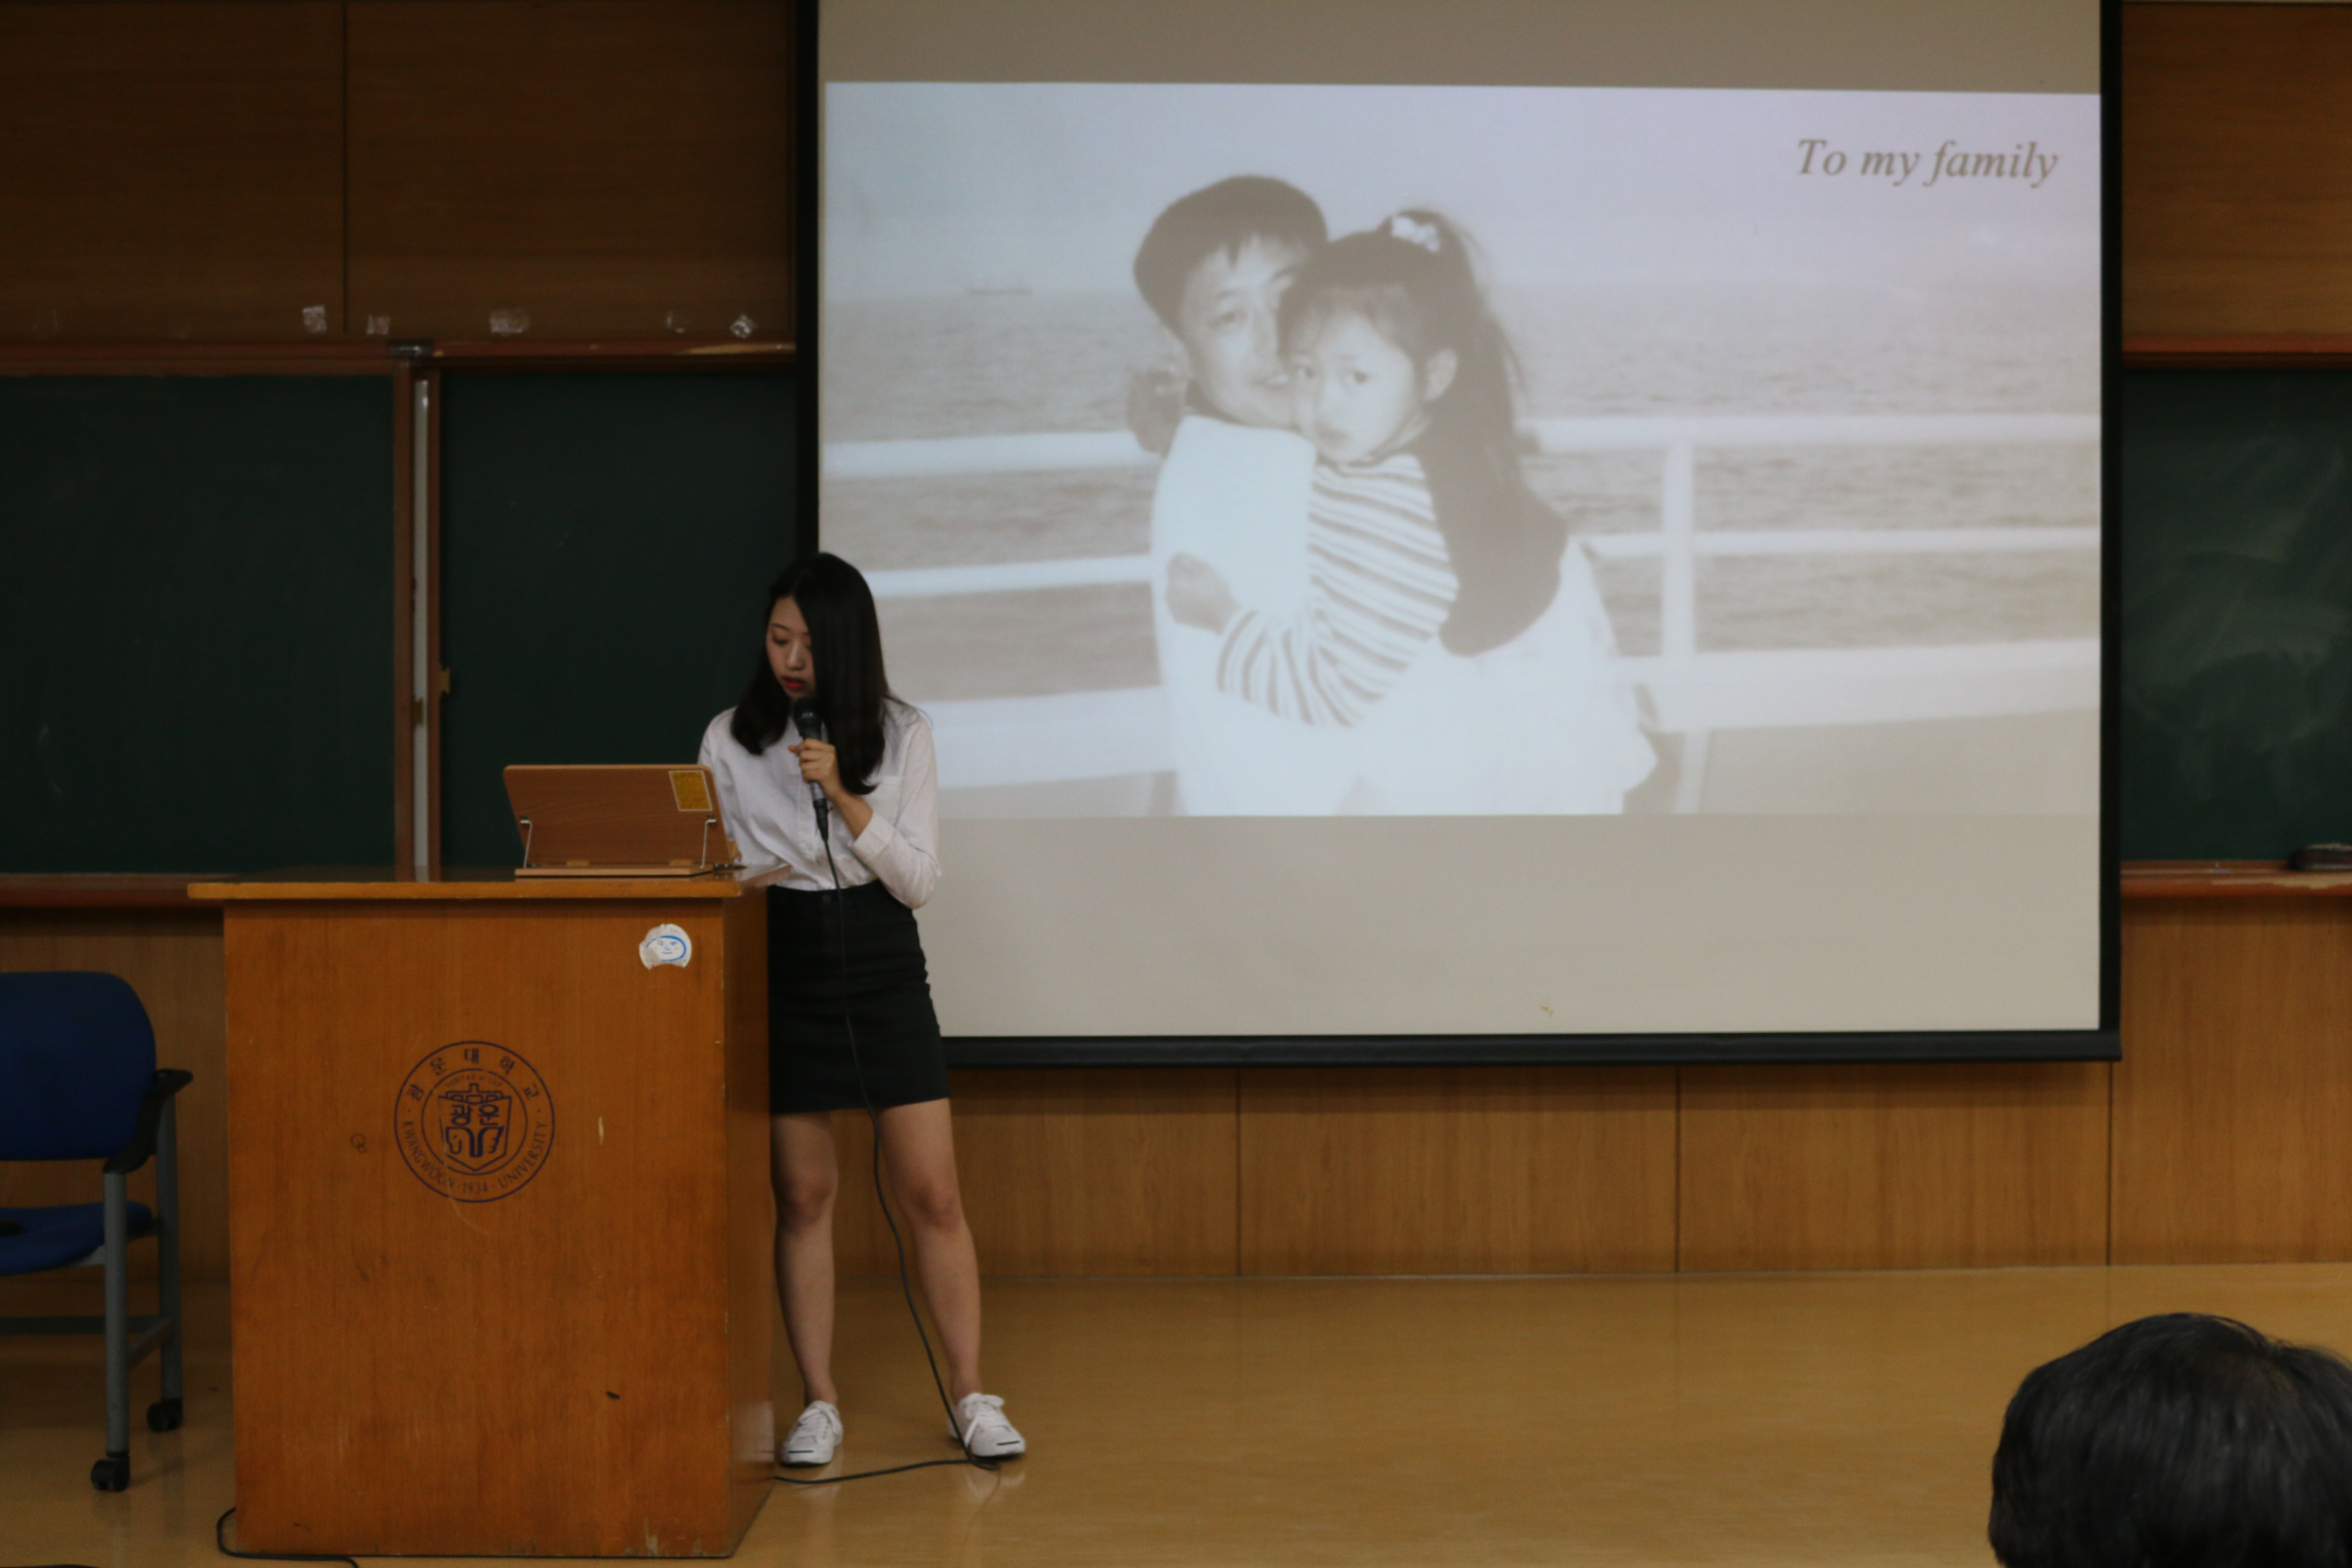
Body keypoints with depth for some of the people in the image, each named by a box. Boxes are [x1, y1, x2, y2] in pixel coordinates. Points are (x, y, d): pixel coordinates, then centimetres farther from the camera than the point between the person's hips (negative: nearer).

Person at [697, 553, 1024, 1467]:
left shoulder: (901, 737, -1)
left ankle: (970, 1397, 8)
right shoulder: (730, 740, 1)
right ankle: (820, 1405, 12)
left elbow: (919, 879, -5)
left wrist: (846, 797, -16)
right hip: (781, 971, 0)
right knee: (802, 1196, 4)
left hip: (882, 970, 0)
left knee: (934, 1194, -1)